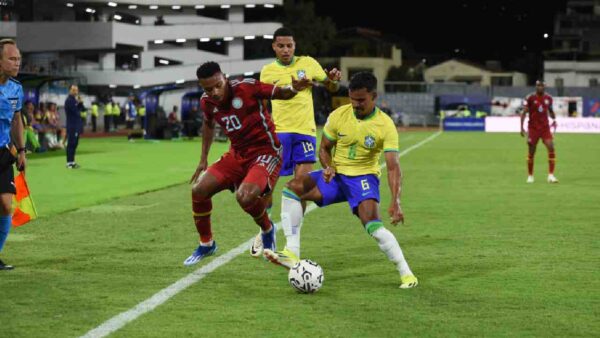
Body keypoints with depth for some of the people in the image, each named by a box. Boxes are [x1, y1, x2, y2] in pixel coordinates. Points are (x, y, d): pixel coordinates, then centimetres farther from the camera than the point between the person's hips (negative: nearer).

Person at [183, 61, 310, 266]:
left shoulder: (246, 88, -20)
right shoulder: (207, 102, -2)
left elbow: (279, 93, -11)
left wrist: (293, 89, -34)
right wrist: (203, 159, 19)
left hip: (266, 152, -6)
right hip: (237, 154, 6)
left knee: (244, 196, -32)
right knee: (199, 190, -7)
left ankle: (267, 231, 2)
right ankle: (206, 244, 17)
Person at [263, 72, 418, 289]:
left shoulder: (385, 125, -16)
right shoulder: (339, 116, -7)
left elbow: (393, 167, -22)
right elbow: (324, 148, 7)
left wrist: (395, 202, -35)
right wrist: (328, 167, -17)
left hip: (364, 177, -4)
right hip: (336, 175, 4)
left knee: (372, 224, -29)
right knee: (293, 188, -18)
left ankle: (405, 273, -15)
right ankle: (291, 255, -18)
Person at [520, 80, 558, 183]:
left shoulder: (548, 98, 4)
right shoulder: (530, 98, -7)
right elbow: (524, 112, -8)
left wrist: (554, 119, 2)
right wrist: (522, 127, -15)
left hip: (545, 127, 2)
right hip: (533, 128, -2)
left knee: (551, 148, -15)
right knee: (531, 152, 3)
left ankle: (551, 175, -12)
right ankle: (530, 176, 19)